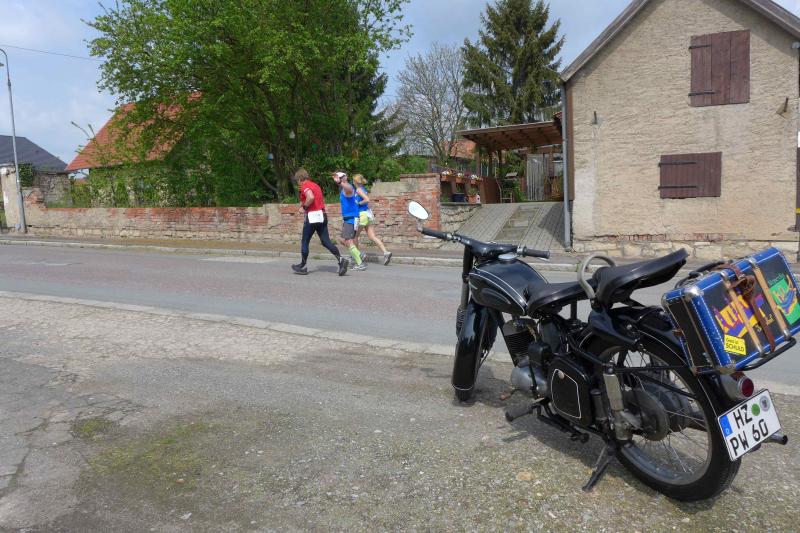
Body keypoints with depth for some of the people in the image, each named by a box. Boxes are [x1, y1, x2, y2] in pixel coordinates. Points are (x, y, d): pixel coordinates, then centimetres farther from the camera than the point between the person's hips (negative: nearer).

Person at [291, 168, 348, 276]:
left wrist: (304, 205, -9)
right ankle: (341, 259, -15)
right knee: (326, 241, 3)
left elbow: (311, 197, -27)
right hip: (322, 216, 8)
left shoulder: (305, 186, -7)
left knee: (305, 242, 6)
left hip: (312, 216, -8)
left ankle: (302, 267, 15)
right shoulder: (315, 185, 20)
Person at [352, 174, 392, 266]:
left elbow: (367, 199, -22)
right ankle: (386, 252, -11)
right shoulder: (364, 189, 15)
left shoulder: (358, 190, -10)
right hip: (368, 213, 8)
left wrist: (359, 203, -10)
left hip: (362, 214, -8)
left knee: (355, 235, 10)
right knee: (372, 237, 1)